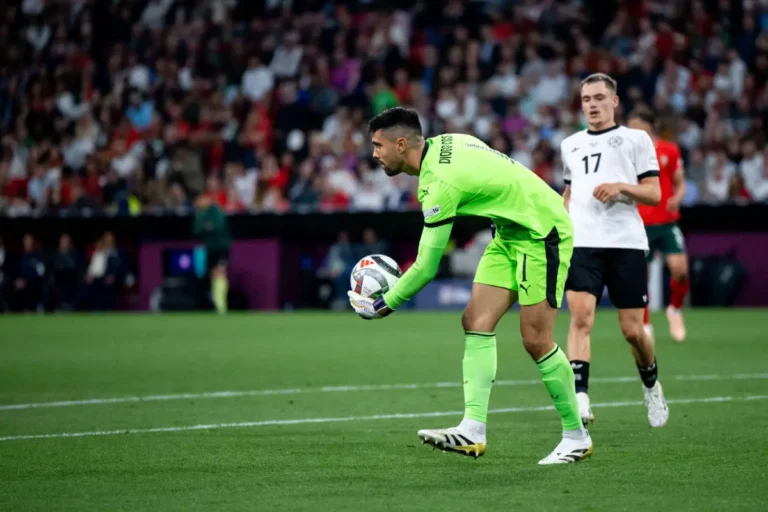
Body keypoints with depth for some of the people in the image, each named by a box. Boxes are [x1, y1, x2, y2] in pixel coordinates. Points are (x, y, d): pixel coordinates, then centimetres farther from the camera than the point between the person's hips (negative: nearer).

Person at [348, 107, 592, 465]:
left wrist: (384, 305, -10)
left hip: (542, 232, -10)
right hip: (512, 231, 10)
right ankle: (473, 430, -12)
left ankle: (576, 436, 5)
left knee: (536, 341, -10)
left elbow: (426, 267, -22)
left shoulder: (439, 183, -25)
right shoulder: (442, 144, 1)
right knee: (476, 323, -3)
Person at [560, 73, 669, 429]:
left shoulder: (636, 139, 8)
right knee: (581, 317, -19)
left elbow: (654, 194, 3)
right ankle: (579, 400, -27)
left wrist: (622, 187, -15)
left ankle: (651, 385, 31)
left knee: (632, 331, 2)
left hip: (626, 243, -2)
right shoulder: (570, 145, 20)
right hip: (582, 242, 2)